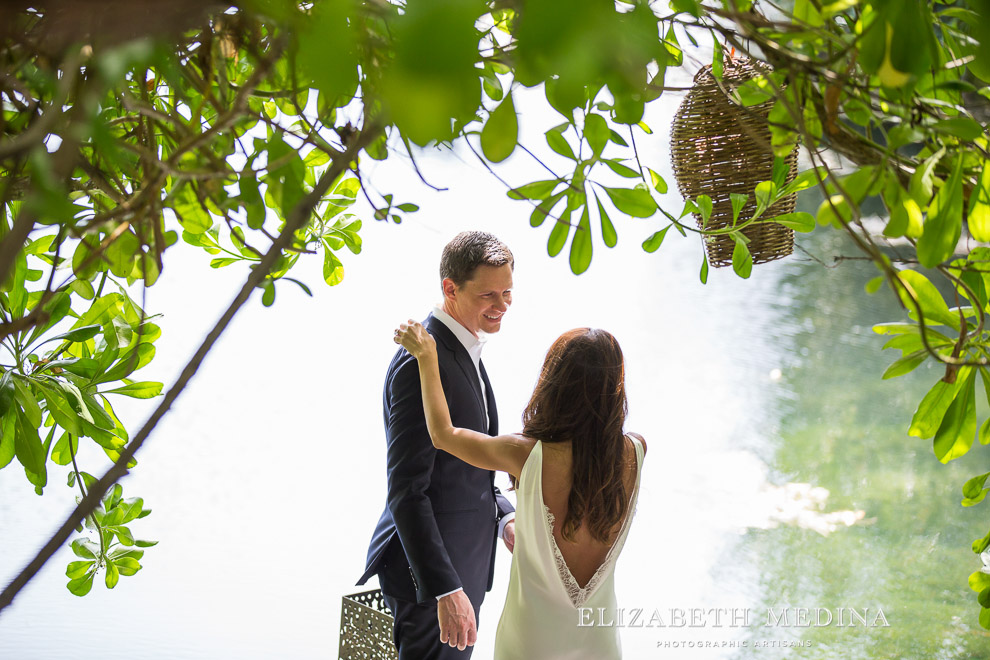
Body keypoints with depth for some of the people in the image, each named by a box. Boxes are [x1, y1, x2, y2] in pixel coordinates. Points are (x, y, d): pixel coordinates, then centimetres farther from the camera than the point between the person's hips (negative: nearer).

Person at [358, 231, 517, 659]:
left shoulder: (464, 352, 10)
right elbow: (406, 491, -24)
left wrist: (503, 517, 6)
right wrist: (446, 589, -27)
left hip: (464, 562, 10)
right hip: (430, 572, -10)